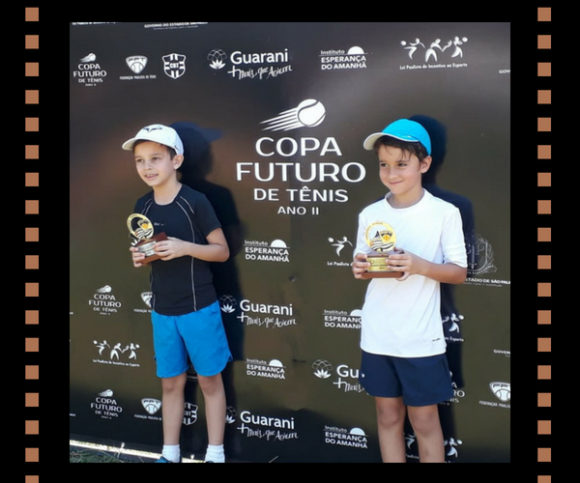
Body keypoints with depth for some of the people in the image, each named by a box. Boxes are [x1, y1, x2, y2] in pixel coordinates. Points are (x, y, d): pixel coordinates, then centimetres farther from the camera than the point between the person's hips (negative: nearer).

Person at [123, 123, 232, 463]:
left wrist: (185, 247, -23)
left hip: (199, 308, -5)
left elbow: (222, 251, -9)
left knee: (210, 380, 9)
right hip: (162, 311, 5)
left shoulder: (195, 201, -13)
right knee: (171, 382, 16)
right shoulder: (142, 206, 3)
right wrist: (139, 257, -6)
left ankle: (216, 454, 22)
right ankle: (170, 454, 29)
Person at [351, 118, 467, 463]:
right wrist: (360, 269, -12)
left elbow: (459, 273, -5)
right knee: (388, 417, 15)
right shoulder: (370, 214, 2)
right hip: (377, 337, 4)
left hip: (421, 340, -3)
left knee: (425, 421, 8)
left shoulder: (444, 212, -7)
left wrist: (420, 266, -22)